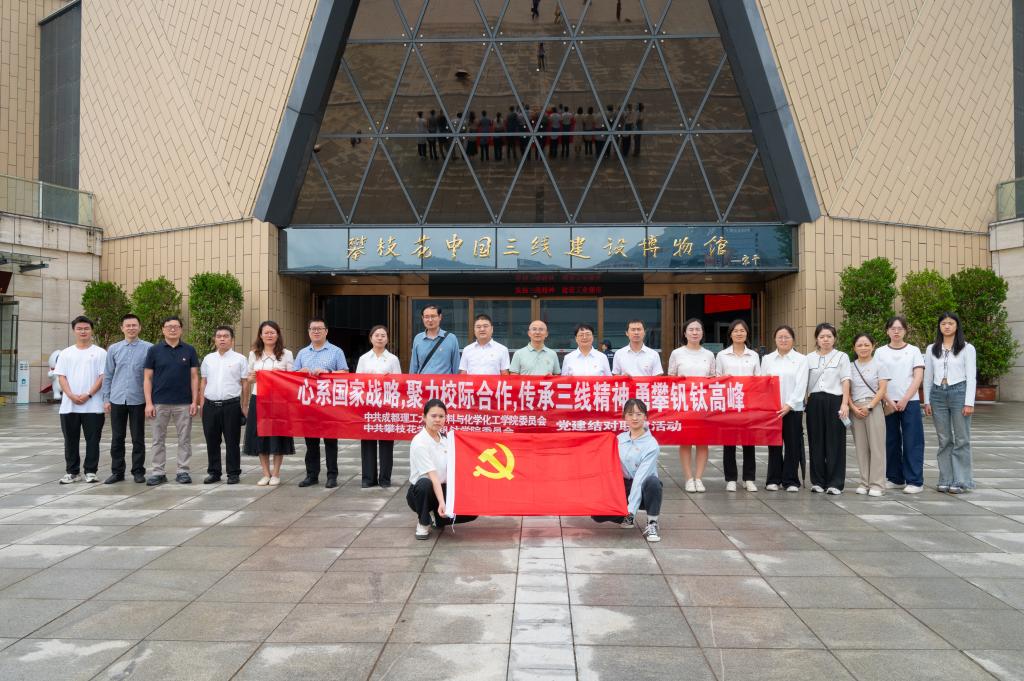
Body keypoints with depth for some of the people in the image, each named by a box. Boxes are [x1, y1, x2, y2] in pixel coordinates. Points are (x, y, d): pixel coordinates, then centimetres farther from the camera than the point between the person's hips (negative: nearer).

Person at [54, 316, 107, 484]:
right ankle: (72, 472, 17)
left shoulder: (100, 352, 3)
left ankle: (90, 471, 8)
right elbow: (61, 377, 5)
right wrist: (71, 395, -11)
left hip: (93, 406, -3)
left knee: (92, 440, 0)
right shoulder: (66, 353, 12)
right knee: (71, 440, 8)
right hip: (69, 406, 3)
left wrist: (88, 395, -14)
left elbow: (103, 377, -3)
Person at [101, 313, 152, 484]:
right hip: (117, 400, 3)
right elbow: (108, 376, 10)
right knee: (117, 438, 7)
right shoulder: (113, 349, 7)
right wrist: (106, 399, 4)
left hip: (138, 400, -3)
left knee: (138, 438, 4)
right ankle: (117, 472, 17)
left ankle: (138, 471, 14)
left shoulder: (148, 348, -2)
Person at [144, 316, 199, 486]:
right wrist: (149, 403, -6)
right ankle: (158, 472, 14)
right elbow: (147, 378, 2)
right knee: (158, 440, 6)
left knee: (184, 439, 5)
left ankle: (183, 471, 14)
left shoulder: (189, 350, 4)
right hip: (160, 403, 0)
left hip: (184, 404, 0)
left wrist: (195, 401, -5)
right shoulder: (154, 351, 2)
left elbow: (194, 377, 3)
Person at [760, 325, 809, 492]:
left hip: (793, 408, -1)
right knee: (774, 444, 5)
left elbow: (801, 385, -4)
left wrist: (789, 405, -15)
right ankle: (773, 480, 13)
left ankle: (791, 481, 11)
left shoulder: (801, 359, 4)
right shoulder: (767, 359, 11)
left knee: (792, 445, 2)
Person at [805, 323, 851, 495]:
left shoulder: (842, 357, 5)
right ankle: (818, 481, 13)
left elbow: (845, 382, -1)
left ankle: (835, 483, 4)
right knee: (816, 443, 5)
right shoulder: (809, 358, 11)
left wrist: (845, 404, -10)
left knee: (835, 443, -1)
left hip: (834, 401, -2)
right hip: (815, 402, 2)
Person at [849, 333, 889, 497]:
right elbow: (847, 391, 7)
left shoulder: (879, 365, 4)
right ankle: (864, 482, 12)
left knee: (876, 445, -3)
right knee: (861, 446, 5)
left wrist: (869, 406, -13)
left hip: (874, 407, -3)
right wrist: (854, 408, -8)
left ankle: (877, 484, 1)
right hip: (856, 409, 3)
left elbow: (882, 389, -3)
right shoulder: (850, 367, 11)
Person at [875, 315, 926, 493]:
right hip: (887, 403, 2)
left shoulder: (914, 351, 5)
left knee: (912, 442, -3)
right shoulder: (880, 352, 6)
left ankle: (915, 481, 2)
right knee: (891, 441, 7)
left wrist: (904, 400, -11)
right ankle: (895, 478, 18)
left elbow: (918, 377, -2)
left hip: (910, 402, -1)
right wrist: (888, 401, -8)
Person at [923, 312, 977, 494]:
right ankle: (945, 480, 11)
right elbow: (927, 377, 12)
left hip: (959, 392, -3)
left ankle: (960, 481, 5)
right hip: (938, 394, 3)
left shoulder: (967, 348, 2)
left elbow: (971, 377, -2)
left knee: (961, 439, -1)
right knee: (944, 440, 6)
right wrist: (927, 401, 6)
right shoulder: (931, 349, 11)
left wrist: (969, 402, -9)